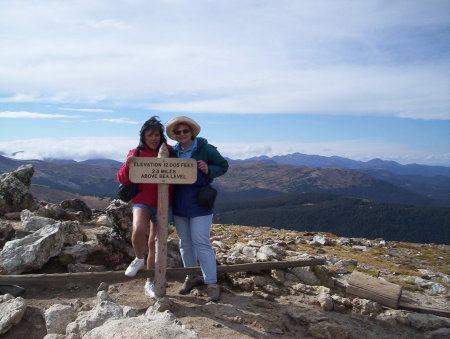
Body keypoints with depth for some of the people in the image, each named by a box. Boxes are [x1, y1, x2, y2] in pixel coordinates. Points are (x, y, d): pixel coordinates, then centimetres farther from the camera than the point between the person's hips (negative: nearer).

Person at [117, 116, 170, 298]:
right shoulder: (136, 153, -3)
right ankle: (139, 259, 3)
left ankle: (150, 283, 29)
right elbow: (122, 179, -5)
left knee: (154, 244, 10)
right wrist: (128, 165, -24)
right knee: (138, 229, -31)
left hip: (162, 204, 2)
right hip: (142, 201, -2)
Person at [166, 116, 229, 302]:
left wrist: (208, 170, -19)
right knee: (185, 242, 14)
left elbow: (223, 166, -1)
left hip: (200, 203, -5)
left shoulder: (205, 149, -8)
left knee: (201, 243, -6)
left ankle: (212, 283, 5)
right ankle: (192, 277, 31)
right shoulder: (173, 152, 6)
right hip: (179, 204, 6)